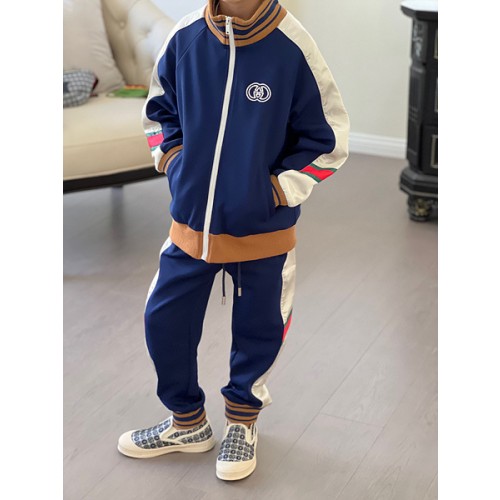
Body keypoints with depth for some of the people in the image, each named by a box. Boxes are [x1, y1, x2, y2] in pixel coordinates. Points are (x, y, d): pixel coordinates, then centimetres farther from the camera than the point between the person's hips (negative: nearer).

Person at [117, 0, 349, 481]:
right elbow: (159, 107, 11)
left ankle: (242, 421, 40)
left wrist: (279, 190, -11)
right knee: (164, 320, 10)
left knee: (258, 330, 13)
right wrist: (172, 161, 0)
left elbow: (327, 139, -7)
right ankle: (187, 422, 34)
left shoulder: (293, 48, -18)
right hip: (191, 221, 3)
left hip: (264, 231, -3)